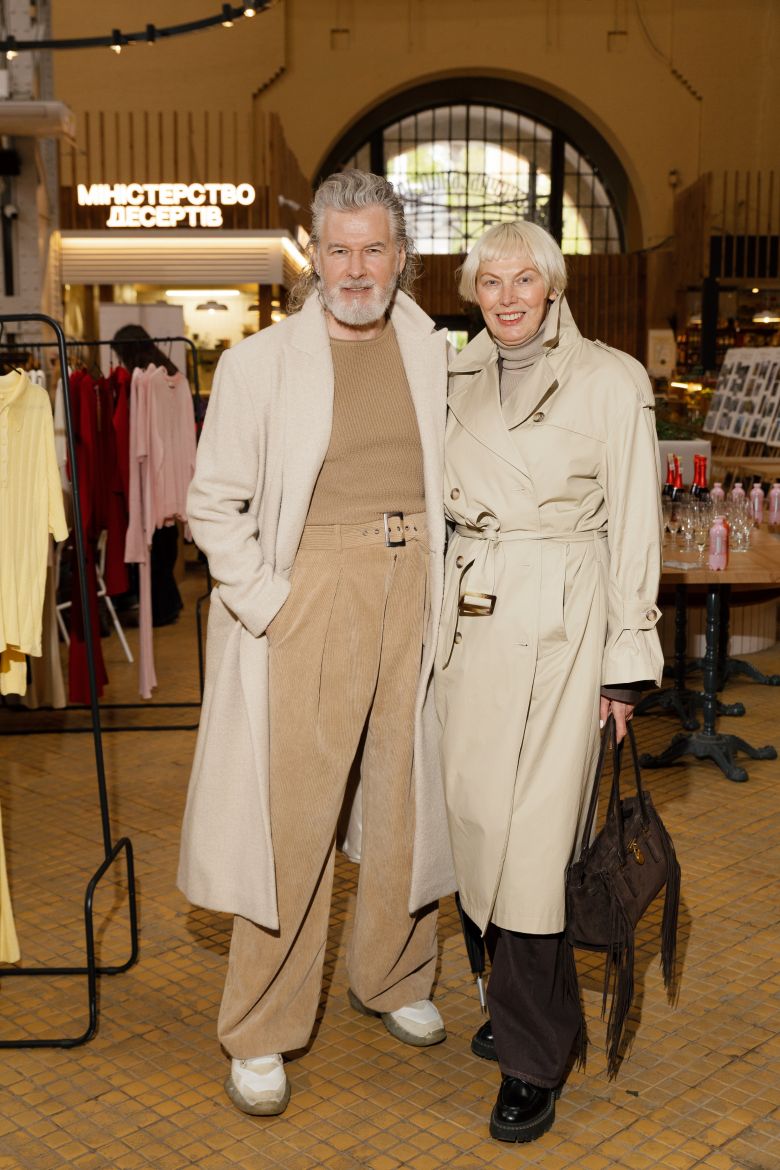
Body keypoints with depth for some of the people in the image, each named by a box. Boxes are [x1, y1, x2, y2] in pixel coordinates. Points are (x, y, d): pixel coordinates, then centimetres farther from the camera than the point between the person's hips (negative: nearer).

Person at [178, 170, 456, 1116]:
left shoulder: (435, 353, 7)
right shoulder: (259, 363, -3)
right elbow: (214, 504, -2)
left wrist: (444, 582, 6)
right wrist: (267, 601, -10)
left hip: (414, 588, 4)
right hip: (312, 592, -3)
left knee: (407, 794, 13)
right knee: (292, 814, 0)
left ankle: (391, 979, 35)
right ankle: (259, 1036, 15)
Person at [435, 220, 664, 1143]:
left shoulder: (610, 382, -3)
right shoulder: (456, 380, 11)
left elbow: (634, 526, -4)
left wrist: (628, 661, -5)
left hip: (560, 620, -5)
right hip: (471, 617, 5)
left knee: (532, 833, -6)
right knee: (476, 813, 9)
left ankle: (533, 1061, 8)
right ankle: (516, 997, 31)